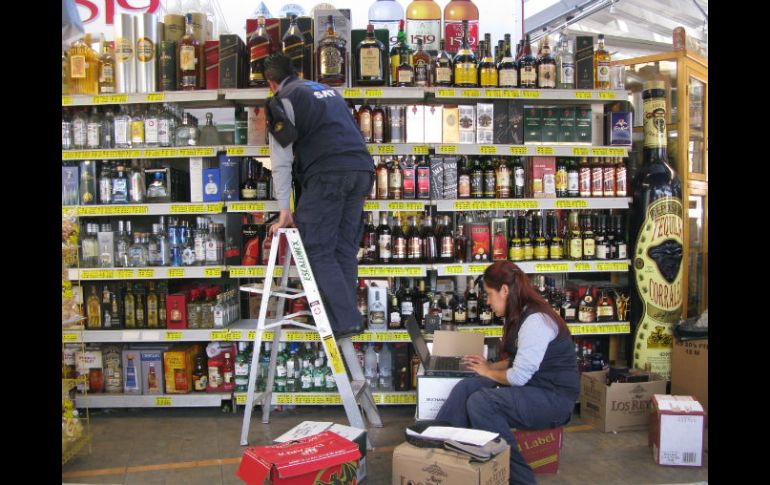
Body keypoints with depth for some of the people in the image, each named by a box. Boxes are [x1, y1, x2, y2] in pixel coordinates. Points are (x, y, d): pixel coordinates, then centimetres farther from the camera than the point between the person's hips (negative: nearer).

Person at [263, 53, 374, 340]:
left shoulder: (282, 102, 7)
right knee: (345, 248, 12)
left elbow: (281, 161, 1)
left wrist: (284, 210, 1)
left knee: (317, 249, 0)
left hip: (327, 174, -7)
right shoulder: (326, 90, 29)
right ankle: (347, 317, 15)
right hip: (362, 169, 7)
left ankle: (345, 321, -5)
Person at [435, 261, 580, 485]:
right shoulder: (522, 316, 10)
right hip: (530, 387, 9)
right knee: (466, 387, -10)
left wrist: (489, 373, -5)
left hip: (553, 398, -9)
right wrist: (491, 366, 10)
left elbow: (518, 377, -23)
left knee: (479, 402, -26)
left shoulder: (535, 320, -20)